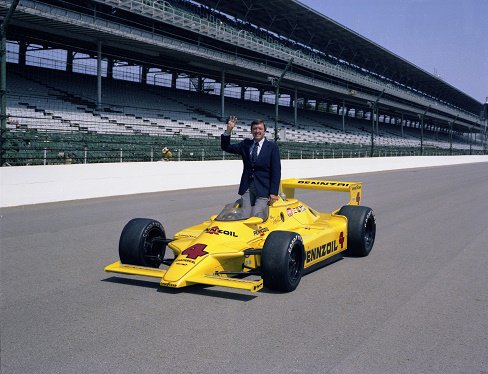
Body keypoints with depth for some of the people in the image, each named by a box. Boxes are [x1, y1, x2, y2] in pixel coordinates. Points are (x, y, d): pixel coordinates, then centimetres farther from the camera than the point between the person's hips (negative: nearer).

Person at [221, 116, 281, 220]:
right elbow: (226, 147, 10)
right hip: (247, 188, 3)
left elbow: (276, 171, -2)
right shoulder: (246, 144, 12)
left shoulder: (272, 147, 2)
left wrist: (273, 193, -9)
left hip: (263, 189, -3)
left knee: (256, 218, -19)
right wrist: (229, 130, -6)